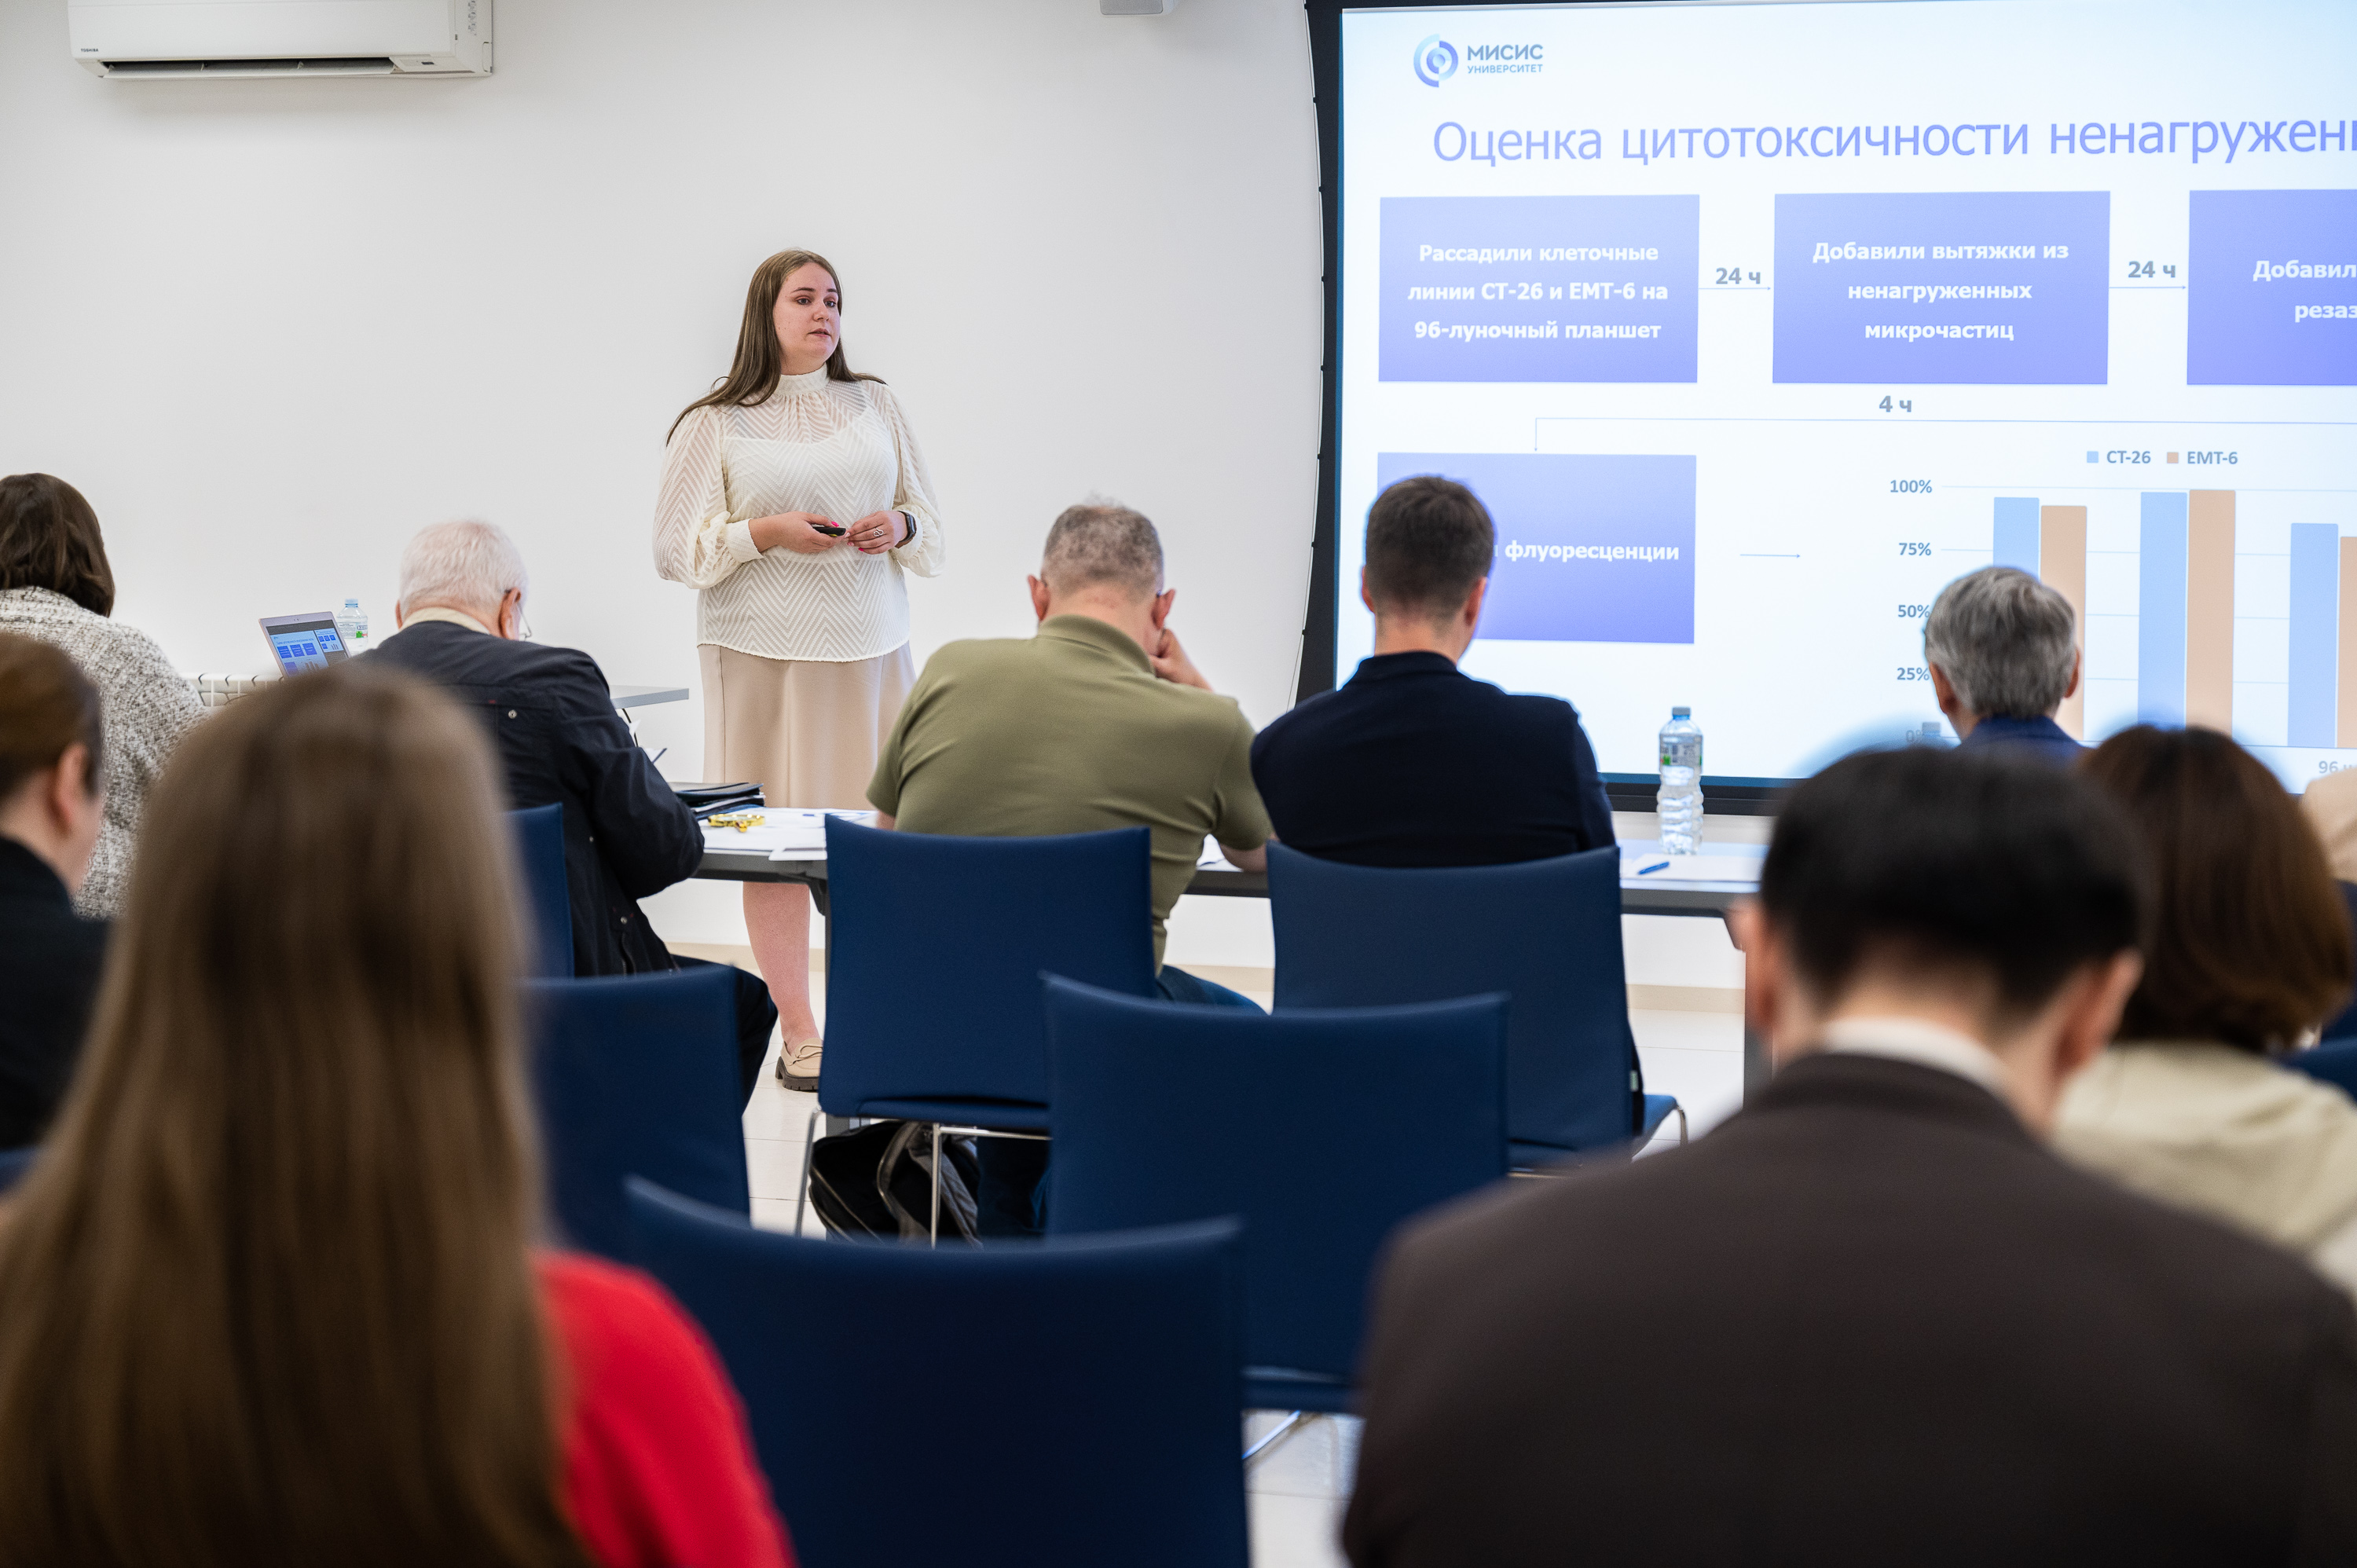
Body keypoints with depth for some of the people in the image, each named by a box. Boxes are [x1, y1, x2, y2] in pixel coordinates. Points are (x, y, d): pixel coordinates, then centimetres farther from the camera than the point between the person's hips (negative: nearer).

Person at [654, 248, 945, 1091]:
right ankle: (798, 1035, 1)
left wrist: (899, 528, -5)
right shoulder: (715, 423, 2)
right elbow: (677, 548, 0)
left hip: (869, 644, 3)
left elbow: (929, 523, 17)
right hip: (763, 649, -3)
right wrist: (766, 532, -14)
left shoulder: (875, 405, 12)